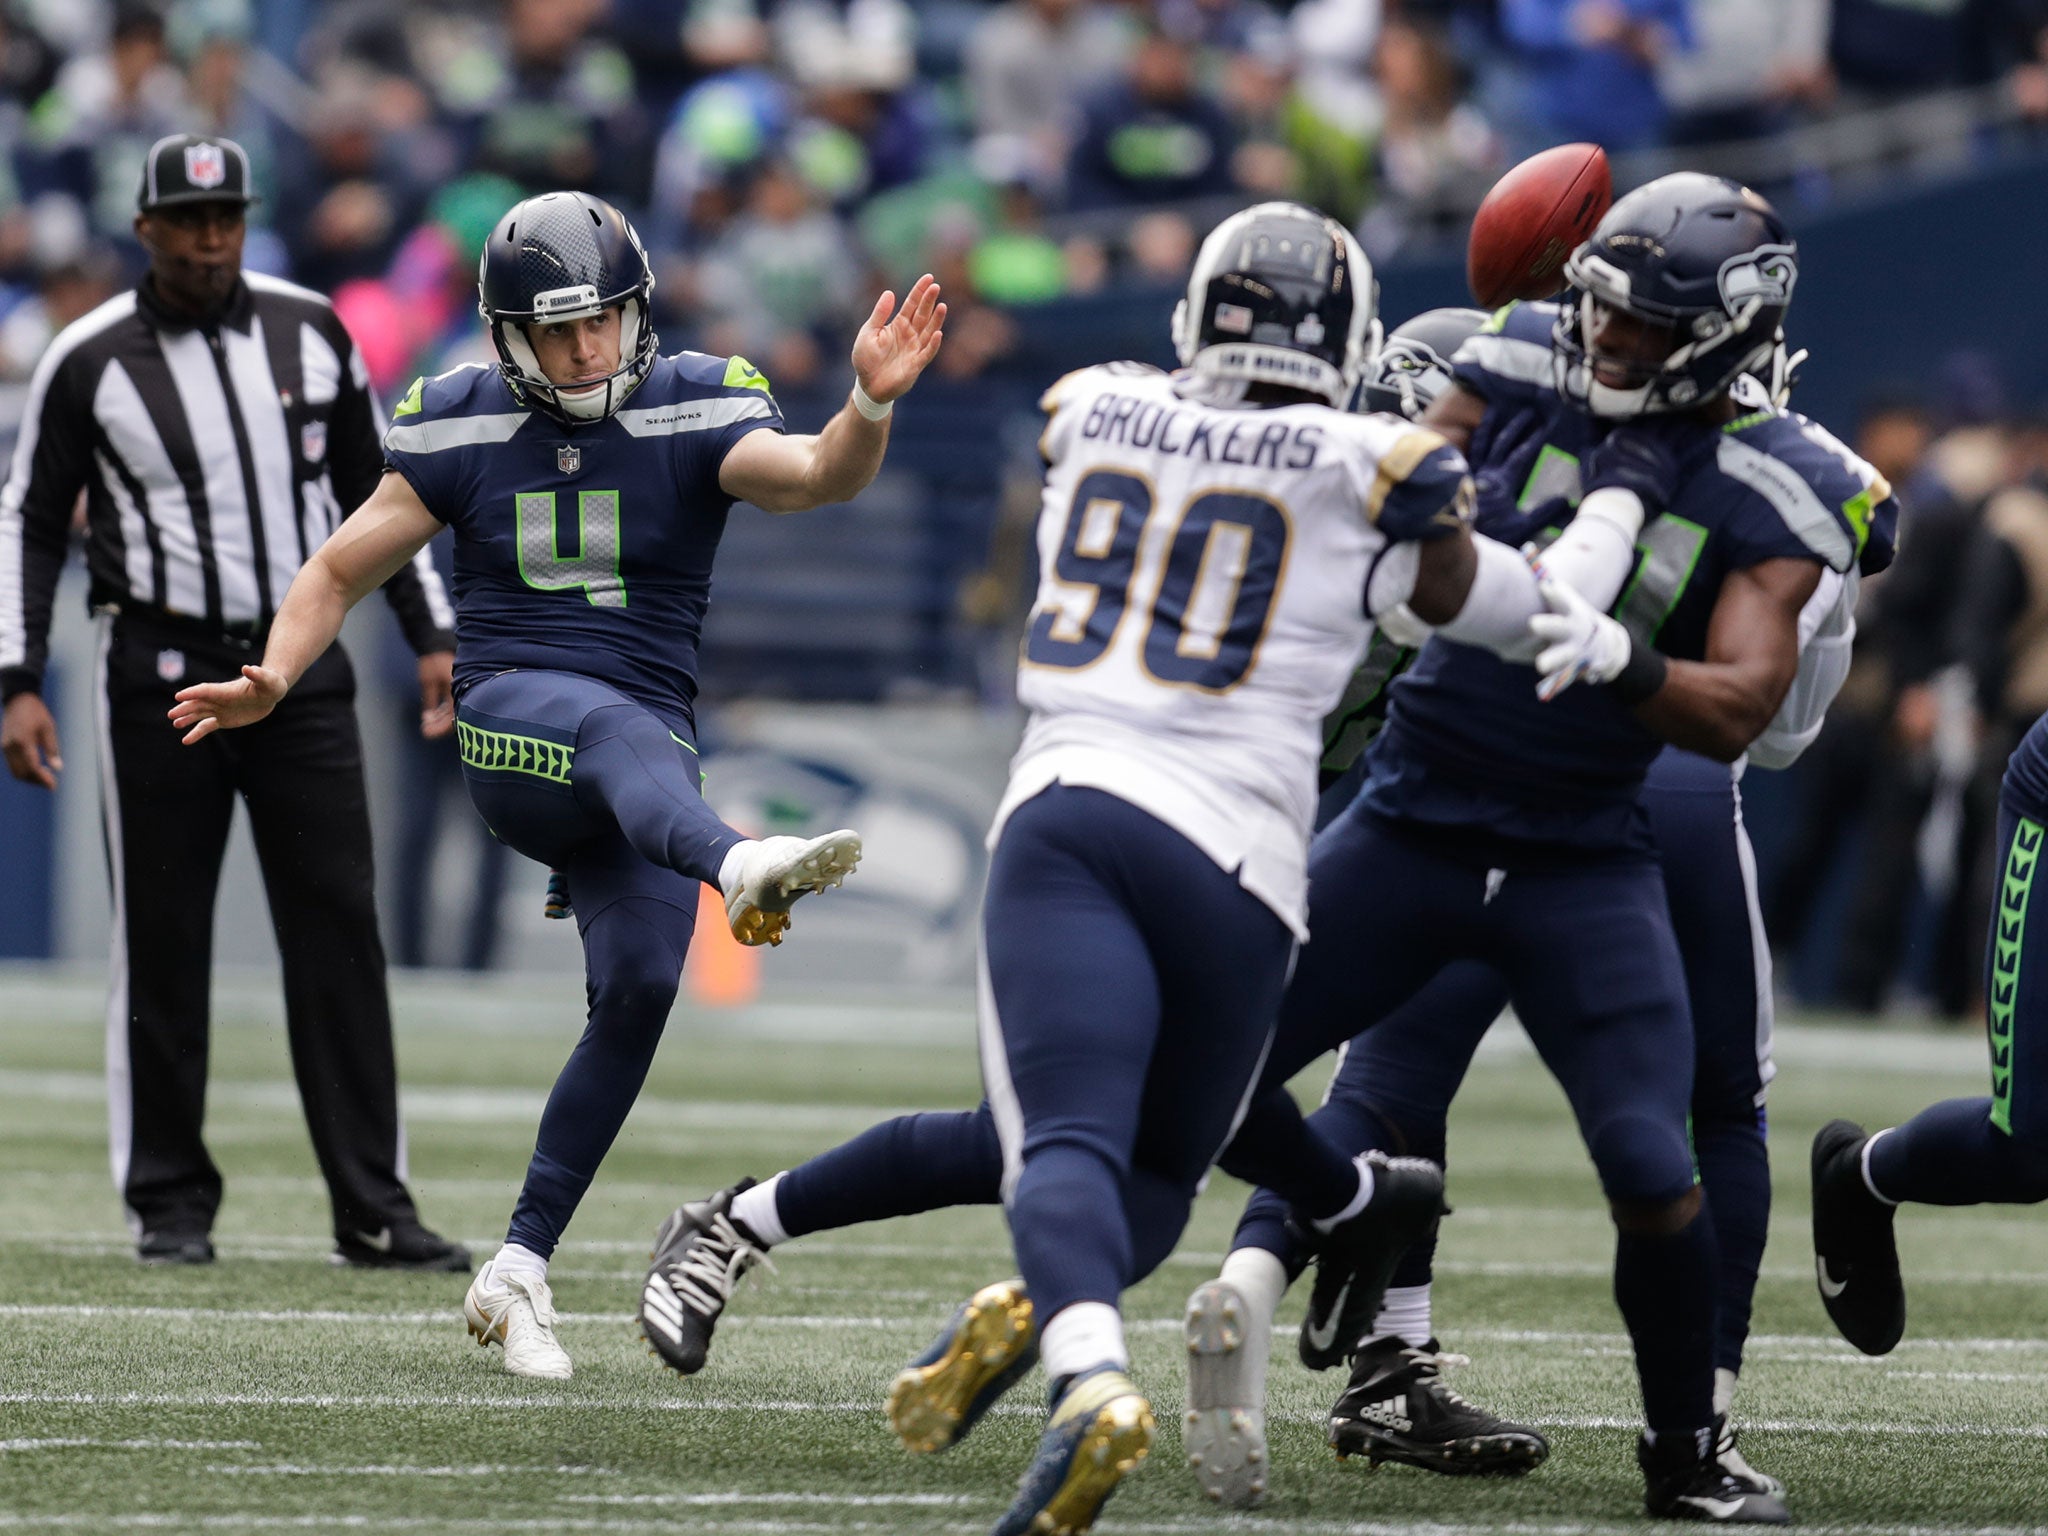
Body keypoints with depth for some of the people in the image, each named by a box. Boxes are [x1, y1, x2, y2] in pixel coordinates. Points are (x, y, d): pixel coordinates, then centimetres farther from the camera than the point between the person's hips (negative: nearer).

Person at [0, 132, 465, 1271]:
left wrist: (432, 635, 8)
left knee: (341, 931, -2)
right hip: (161, 670, -2)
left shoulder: (311, 332, 6)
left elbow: (371, 492, 14)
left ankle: (374, 1210, -1)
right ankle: (172, 1205, 12)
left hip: (302, 667, 2)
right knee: (163, 946, 2)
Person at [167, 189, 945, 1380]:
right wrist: (273, 679, -7)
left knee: (641, 990, -12)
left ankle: (520, 1271, 1)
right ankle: (740, 867, -73)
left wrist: (873, 401, -42)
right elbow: (344, 570, 11)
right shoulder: (463, 430, 2)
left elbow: (818, 477, -20)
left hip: (645, 743, 2)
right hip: (515, 717, -2)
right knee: (623, 728, -37)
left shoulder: (696, 412, -1)